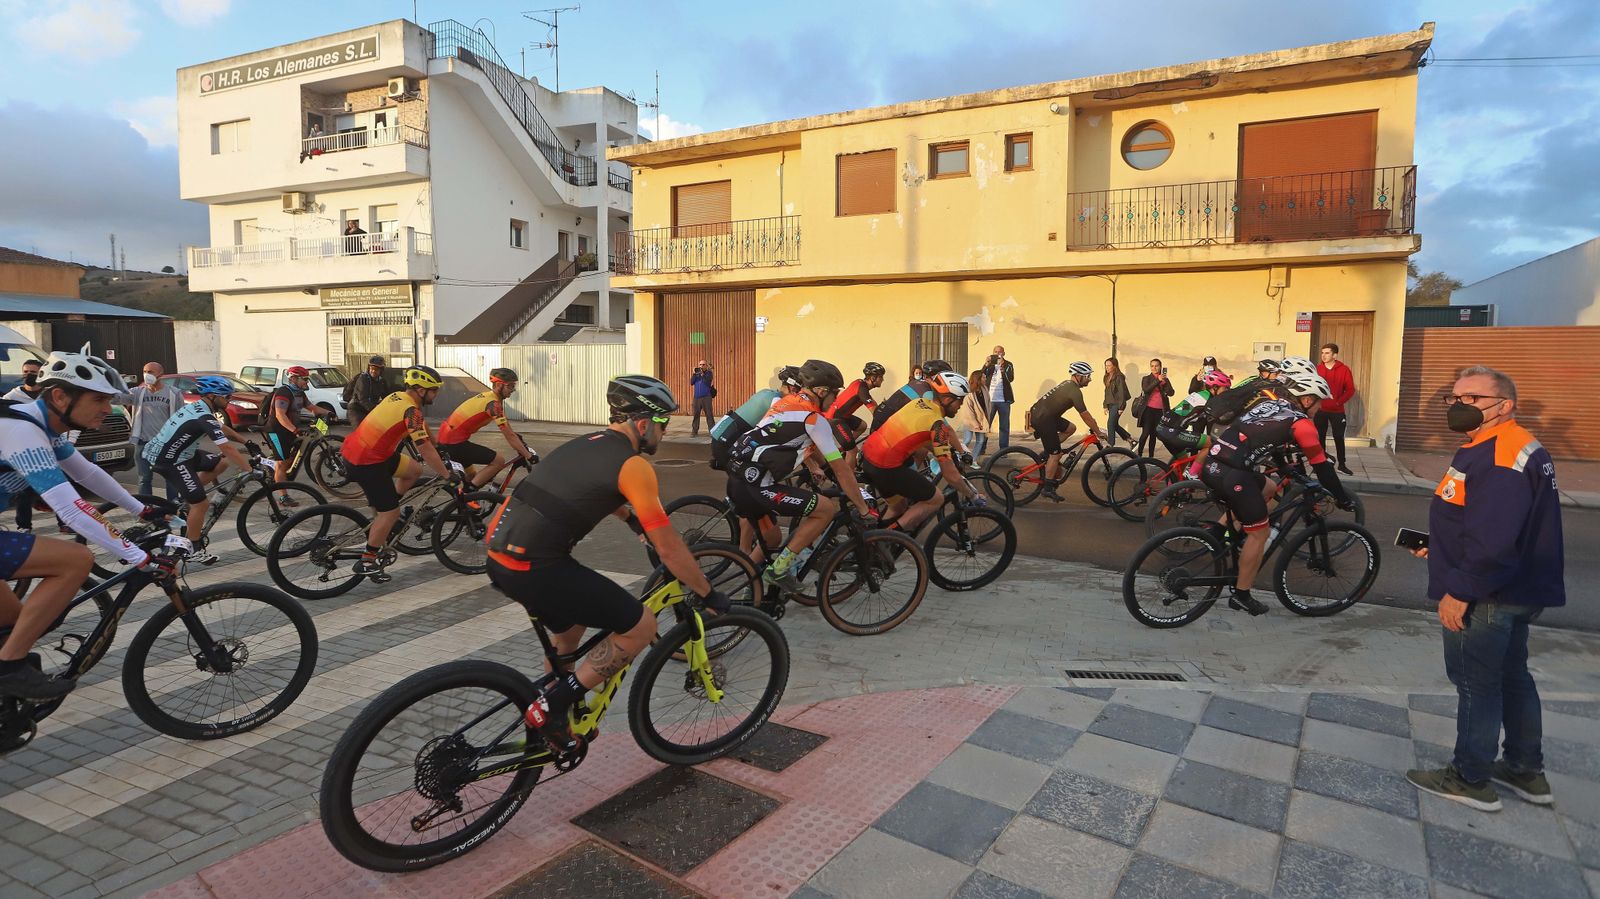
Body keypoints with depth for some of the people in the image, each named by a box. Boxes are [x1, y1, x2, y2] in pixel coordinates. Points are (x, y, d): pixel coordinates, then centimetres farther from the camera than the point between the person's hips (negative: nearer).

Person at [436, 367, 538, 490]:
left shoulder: (487, 397, 12)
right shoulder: (493, 403, -18)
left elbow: (508, 432, 16)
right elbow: (509, 435, -20)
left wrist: (522, 450, 14)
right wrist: (528, 455, -16)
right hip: (455, 442, -10)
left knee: (473, 478, 22)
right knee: (499, 461, -11)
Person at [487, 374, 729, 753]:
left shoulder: (587, 444, 18)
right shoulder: (634, 465, -8)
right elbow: (668, 548, -7)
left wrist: (635, 519, 55)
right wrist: (708, 594, 5)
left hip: (499, 552, 10)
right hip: (534, 567, -10)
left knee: (570, 626, 32)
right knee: (641, 626, 0)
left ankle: (552, 712, 43)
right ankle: (552, 707, 5)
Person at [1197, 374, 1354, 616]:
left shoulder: (1270, 405, 22)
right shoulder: (1302, 423, 0)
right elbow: (1322, 466, 5)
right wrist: (1343, 500, 17)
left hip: (1211, 463, 8)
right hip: (1231, 474, -8)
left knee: (1267, 488, 30)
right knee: (1259, 532, 7)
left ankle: (1217, 531, 20)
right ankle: (1241, 596, 15)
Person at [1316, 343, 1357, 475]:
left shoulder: (1344, 369, -3)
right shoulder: (1318, 369, 2)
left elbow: (1350, 390, -3)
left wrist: (1339, 402, -11)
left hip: (1337, 410, -1)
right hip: (1320, 410, 2)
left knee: (1339, 437, 3)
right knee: (1320, 437, 6)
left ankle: (1342, 464, 12)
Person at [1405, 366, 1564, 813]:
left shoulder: (1500, 458, -24)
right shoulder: (1507, 448, 11)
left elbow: (1493, 538, -29)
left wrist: (1460, 591, -24)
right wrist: (1442, 549, 15)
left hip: (1487, 596, -11)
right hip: (1516, 591, 11)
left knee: (1476, 683, 2)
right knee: (1511, 676, 21)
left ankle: (1470, 780, 16)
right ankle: (1526, 771, 35)